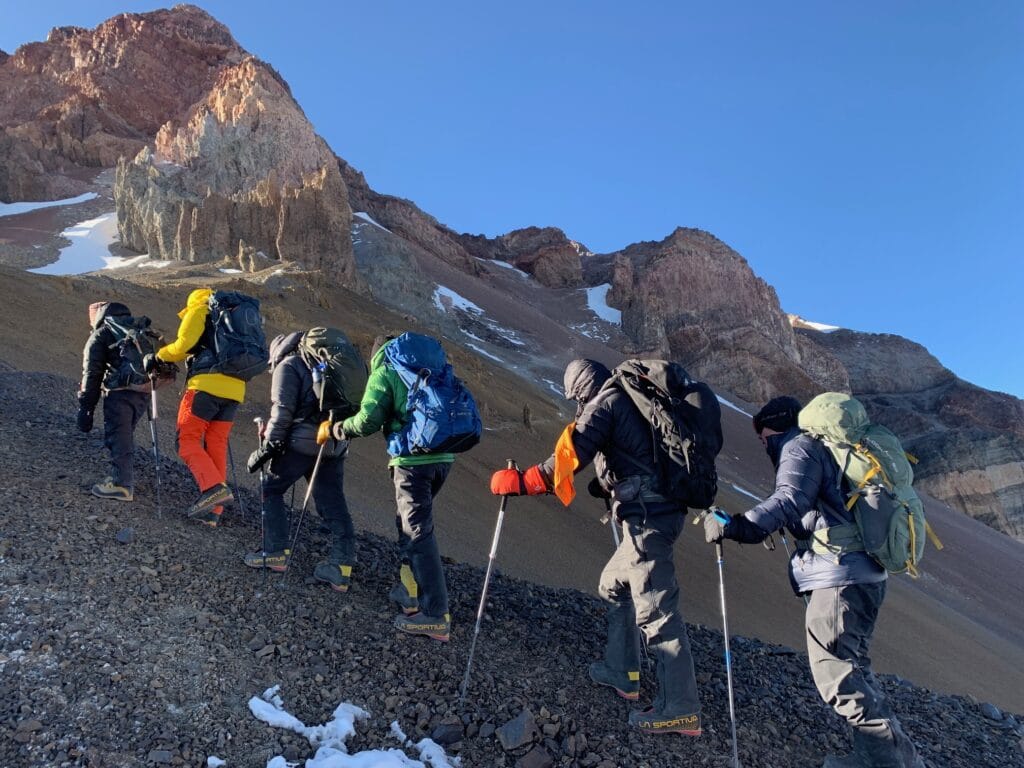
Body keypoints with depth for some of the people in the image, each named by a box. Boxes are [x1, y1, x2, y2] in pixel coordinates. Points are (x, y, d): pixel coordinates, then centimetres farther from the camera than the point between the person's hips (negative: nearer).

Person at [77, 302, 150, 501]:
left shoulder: (99, 336, 7)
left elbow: (92, 374, 0)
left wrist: (85, 408, 1)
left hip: (119, 391, -6)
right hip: (144, 390, 6)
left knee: (117, 436, 1)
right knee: (125, 434, 20)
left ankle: (122, 484, 2)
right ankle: (123, 475, 27)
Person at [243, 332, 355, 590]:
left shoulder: (288, 365, 2)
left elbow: (282, 410, -10)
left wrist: (268, 446, -7)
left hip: (302, 442, -7)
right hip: (335, 444, 7)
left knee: (271, 489, 10)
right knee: (333, 502, 7)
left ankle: (276, 553, 8)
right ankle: (342, 565, 4)